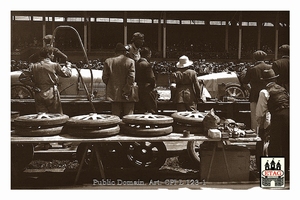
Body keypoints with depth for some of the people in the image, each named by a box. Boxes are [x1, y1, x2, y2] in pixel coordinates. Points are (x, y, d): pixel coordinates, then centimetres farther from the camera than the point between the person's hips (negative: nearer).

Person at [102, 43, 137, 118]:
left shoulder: (108, 61, 2)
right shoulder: (130, 61, -5)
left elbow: (105, 78, 2)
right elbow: (131, 78, -12)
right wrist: (126, 91, -8)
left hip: (114, 95, 2)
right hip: (128, 95, -2)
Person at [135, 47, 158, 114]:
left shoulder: (137, 63, 7)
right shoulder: (147, 64, -17)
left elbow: (136, 77, 11)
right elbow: (152, 78, -19)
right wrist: (153, 86, -2)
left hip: (140, 90, 8)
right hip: (148, 90, -8)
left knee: (142, 110, 14)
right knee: (152, 110, 0)